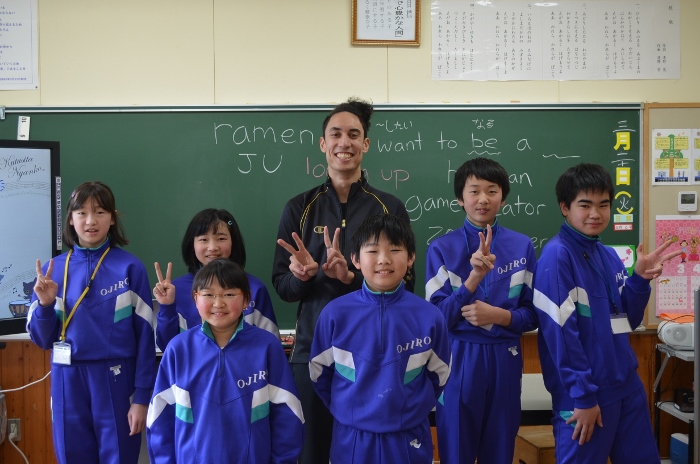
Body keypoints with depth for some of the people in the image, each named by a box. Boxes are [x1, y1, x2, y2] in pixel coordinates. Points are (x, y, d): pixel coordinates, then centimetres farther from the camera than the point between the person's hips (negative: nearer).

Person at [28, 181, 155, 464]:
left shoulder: (130, 268, -5)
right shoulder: (53, 270, 4)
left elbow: (145, 336, -5)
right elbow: (42, 339, 8)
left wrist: (142, 397, -7)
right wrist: (45, 304, -11)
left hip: (115, 379, -3)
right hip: (68, 381, 3)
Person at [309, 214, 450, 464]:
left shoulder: (429, 316, -9)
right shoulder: (335, 313, -10)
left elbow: (439, 375, 5)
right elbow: (319, 373, 3)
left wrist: (413, 408, 6)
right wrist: (346, 410, 7)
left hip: (409, 439, 0)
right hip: (352, 439, 0)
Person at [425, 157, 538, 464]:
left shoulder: (521, 246, 2)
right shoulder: (441, 248, -3)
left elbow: (532, 314, 5)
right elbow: (438, 317, -9)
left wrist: (498, 315, -16)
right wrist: (475, 276, -21)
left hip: (504, 360, 2)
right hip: (459, 361, -1)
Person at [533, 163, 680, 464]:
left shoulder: (609, 256, 9)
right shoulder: (557, 255, -14)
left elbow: (626, 321, 13)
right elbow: (560, 330, -18)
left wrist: (640, 279, -3)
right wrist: (583, 395, -19)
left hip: (627, 385, 7)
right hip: (585, 392, -7)